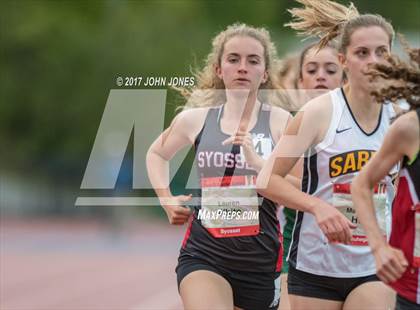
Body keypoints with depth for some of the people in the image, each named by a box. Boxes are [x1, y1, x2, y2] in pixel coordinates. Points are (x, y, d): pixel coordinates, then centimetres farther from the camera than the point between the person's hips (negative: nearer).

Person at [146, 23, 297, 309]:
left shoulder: (280, 122, -2)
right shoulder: (196, 119, 5)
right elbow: (156, 154, 26)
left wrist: (257, 161, -20)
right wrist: (167, 200, 12)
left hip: (260, 260, 0)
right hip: (203, 254, 0)